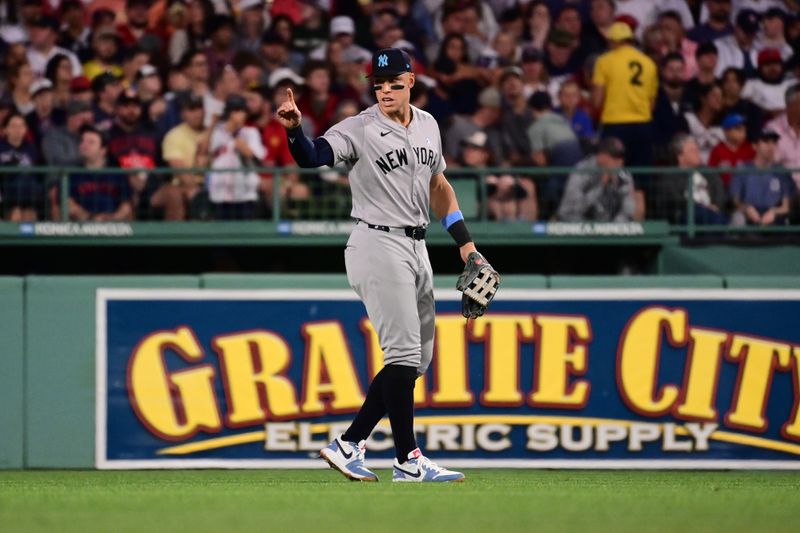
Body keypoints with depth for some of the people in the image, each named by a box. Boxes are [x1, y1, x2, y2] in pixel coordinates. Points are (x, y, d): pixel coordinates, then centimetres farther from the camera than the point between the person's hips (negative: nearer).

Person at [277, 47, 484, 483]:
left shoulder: (427, 125, 11)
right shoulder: (359, 130, -9)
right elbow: (313, 156, -24)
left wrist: (464, 241, 17)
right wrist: (294, 129, -45)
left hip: (416, 247, 8)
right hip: (379, 246, -8)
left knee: (417, 359, 8)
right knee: (404, 353, -12)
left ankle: (349, 444, 12)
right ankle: (408, 460, -7)